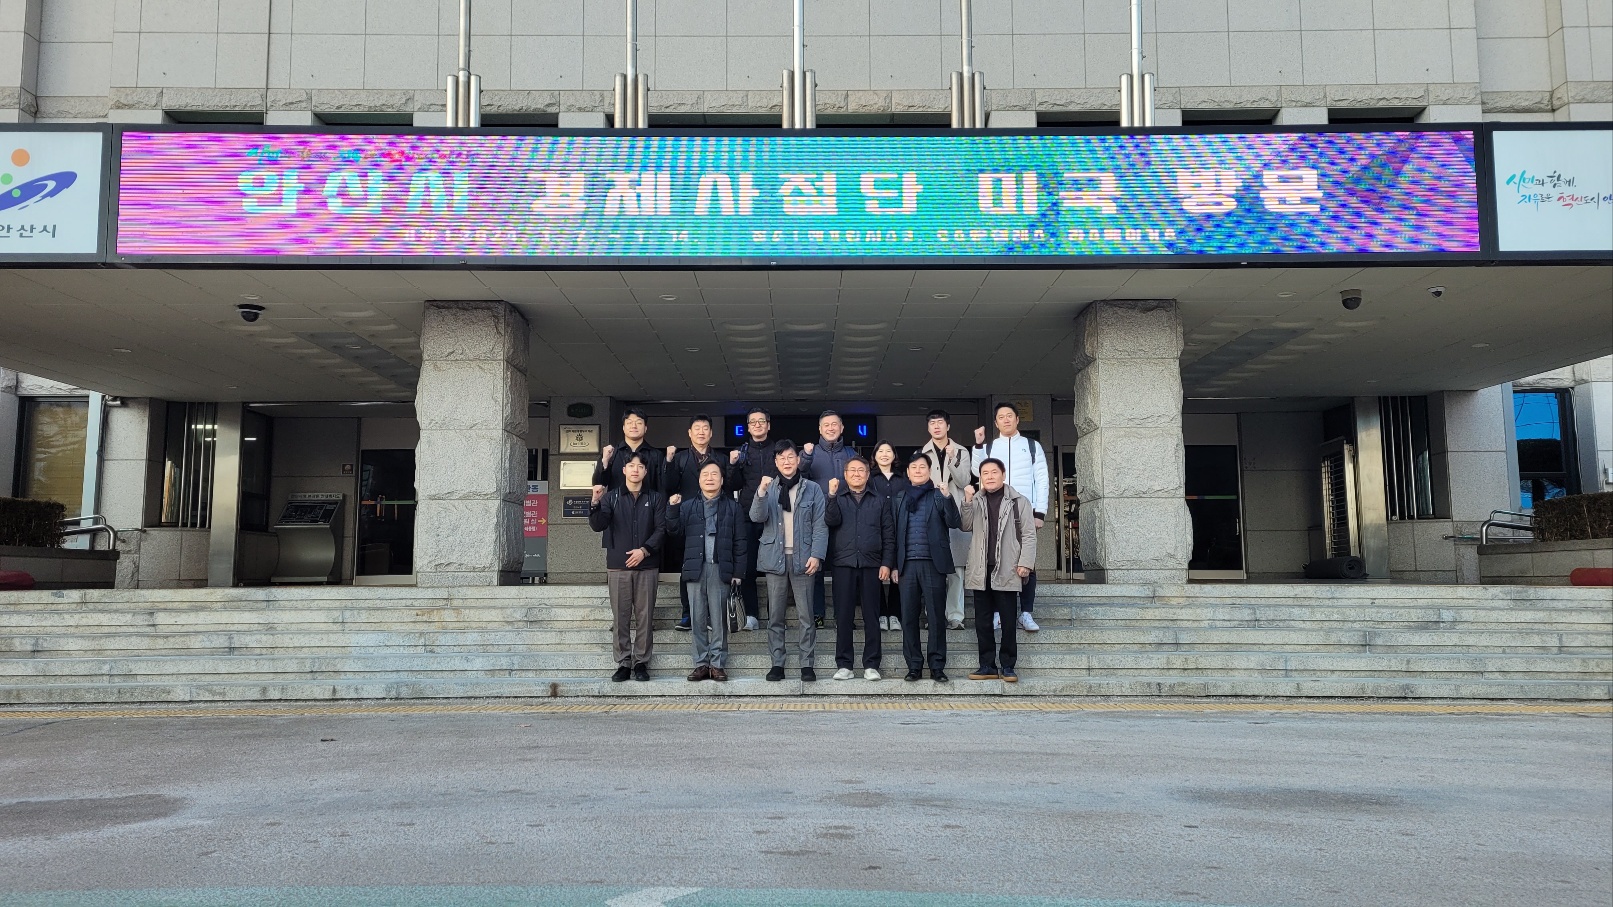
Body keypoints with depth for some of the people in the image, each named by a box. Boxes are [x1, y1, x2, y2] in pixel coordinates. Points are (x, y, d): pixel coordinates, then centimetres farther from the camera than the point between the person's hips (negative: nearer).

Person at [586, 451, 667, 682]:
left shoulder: (655, 498, 8)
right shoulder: (611, 497, 9)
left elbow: (661, 529, 1)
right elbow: (597, 526, -3)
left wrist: (644, 550, -12)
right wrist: (595, 503, -21)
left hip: (647, 566, 0)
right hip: (618, 566, 0)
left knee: (644, 616, 1)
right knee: (620, 617, 1)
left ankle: (641, 663, 7)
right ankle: (623, 663, 7)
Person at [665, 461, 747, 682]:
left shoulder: (732, 506, 8)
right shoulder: (687, 506, 12)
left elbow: (740, 541, 5)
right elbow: (676, 533, 4)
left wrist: (738, 571, -2)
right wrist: (672, 509, -8)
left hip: (720, 569, -2)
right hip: (695, 569, 2)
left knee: (719, 619, 0)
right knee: (698, 619, 4)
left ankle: (718, 664, 6)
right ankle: (701, 664, 10)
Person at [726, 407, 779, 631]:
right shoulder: (741, 452, 10)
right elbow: (734, 486, 6)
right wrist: (732, 465, -10)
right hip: (748, 516, 1)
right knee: (747, 566, -1)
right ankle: (750, 613, 6)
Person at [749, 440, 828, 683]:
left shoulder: (812, 489, 5)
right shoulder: (768, 488, 11)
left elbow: (820, 525, 0)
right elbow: (757, 517, -4)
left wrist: (816, 555, -10)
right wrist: (761, 492, -19)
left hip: (802, 558, -2)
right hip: (775, 558, 2)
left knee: (806, 615, -1)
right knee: (775, 615, 5)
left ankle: (807, 664, 4)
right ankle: (777, 663, 11)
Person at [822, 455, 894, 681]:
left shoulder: (879, 502, 13)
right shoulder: (837, 499, 12)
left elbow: (889, 535, 8)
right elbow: (832, 520, -8)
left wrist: (887, 563, -1)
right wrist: (832, 495, -17)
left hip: (871, 565, 0)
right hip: (843, 564, 0)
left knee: (871, 616, 1)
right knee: (843, 616, 1)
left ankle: (871, 665, 6)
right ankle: (843, 664, 7)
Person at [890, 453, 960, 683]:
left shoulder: (939, 496, 6)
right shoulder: (899, 498, 14)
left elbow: (953, 523, -7)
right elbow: (893, 532, 13)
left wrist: (947, 496, -20)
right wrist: (894, 564, 7)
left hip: (933, 564, -2)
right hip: (908, 565, 2)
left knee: (936, 616, -1)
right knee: (909, 617, 2)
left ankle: (937, 666, 5)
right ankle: (914, 666, 10)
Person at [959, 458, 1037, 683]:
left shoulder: (1018, 501, 2)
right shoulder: (976, 500, 14)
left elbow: (1028, 535, -2)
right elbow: (965, 525, 2)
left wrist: (1025, 563, -10)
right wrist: (967, 501, -7)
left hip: (1007, 571, -4)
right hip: (981, 571, 4)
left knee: (1008, 622, 2)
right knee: (982, 622, 6)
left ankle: (1008, 666, 9)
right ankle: (987, 666, 13)